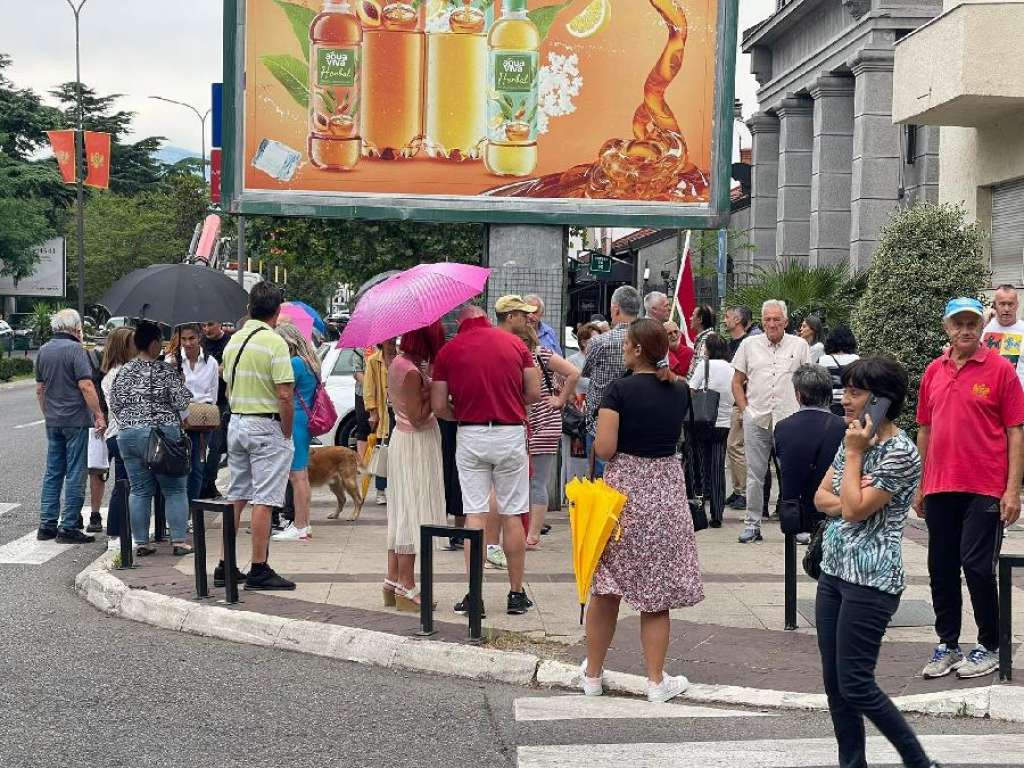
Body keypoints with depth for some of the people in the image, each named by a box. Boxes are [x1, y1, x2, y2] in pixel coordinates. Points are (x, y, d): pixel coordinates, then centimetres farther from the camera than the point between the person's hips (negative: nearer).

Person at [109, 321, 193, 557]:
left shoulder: (123, 372, 6)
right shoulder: (165, 371, -9)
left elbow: (114, 405, 11)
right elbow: (182, 402, -9)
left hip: (127, 435, 5)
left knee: (139, 490, 10)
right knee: (175, 489, 4)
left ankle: (141, 542, 10)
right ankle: (179, 540, 1)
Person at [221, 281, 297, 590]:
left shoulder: (234, 340, 9)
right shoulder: (274, 342, -14)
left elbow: (228, 388, 15)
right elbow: (285, 395, -18)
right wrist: (287, 434, -9)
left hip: (236, 423, 8)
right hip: (266, 426, -7)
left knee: (236, 497, 13)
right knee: (264, 500, -3)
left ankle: (225, 566, 17)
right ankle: (259, 570, -1)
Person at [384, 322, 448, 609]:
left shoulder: (398, 363, 8)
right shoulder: (412, 372, -21)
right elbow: (417, 417, -20)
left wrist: (428, 381, 3)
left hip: (402, 438, 10)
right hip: (416, 444, -10)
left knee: (401, 513, 15)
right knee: (414, 513, -3)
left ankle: (393, 583, 21)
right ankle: (406, 589, 2)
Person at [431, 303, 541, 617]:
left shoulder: (449, 350, 2)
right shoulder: (515, 343, 4)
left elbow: (438, 407, -2)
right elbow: (534, 394, 4)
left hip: (470, 436, 0)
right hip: (511, 433, 0)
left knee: (475, 513, 4)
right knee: (512, 515, 7)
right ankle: (516, 594, 12)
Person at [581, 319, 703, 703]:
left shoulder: (619, 390, -12)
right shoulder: (679, 390, 1)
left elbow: (604, 449, -17)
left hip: (623, 490, -2)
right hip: (666, 491, 3)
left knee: (606, 588, 10)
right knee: (656, 593, 9)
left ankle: (593, 674, 20)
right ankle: (657, 681, 12)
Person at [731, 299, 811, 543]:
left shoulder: (799, 345, 5)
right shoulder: (749, 345, 7)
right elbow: (737, 382, 11)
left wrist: (801, 409, 1)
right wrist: (745, 410, 3)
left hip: (790, 418, -1)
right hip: (756, 418, 1)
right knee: (755, 474, 4)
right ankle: (753, 524, 12)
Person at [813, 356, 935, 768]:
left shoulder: (901, 452, -15)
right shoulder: (854, 439, 11)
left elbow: (855, 509, -18)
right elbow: (821, 497, 12)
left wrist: (854, 453, -12)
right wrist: (846, 502, -9)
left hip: (871, 581, -8)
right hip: (833, 571, 8)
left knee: (855, 685, -6)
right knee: (834, 683, 9)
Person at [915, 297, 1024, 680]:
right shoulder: (933, 371, 9)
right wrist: (919, 485, 13)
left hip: (984, 489, -5)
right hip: (939, 487, 5)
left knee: (976, 566, -4)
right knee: (941, 568, 9)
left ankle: (990, 647, 13)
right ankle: (947, 644, 22)